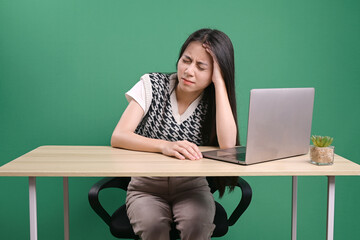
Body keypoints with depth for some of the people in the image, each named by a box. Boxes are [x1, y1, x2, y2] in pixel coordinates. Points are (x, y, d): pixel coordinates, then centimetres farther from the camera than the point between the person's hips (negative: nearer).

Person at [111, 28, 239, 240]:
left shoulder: (214, 101, -4)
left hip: (192, 188, 1)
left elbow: (227, 145, -25)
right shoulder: (152, 85, -5)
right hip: (146, 187, 0)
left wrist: (219, 81, -20)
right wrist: (164, 145, -35)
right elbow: (118, 137, -16)